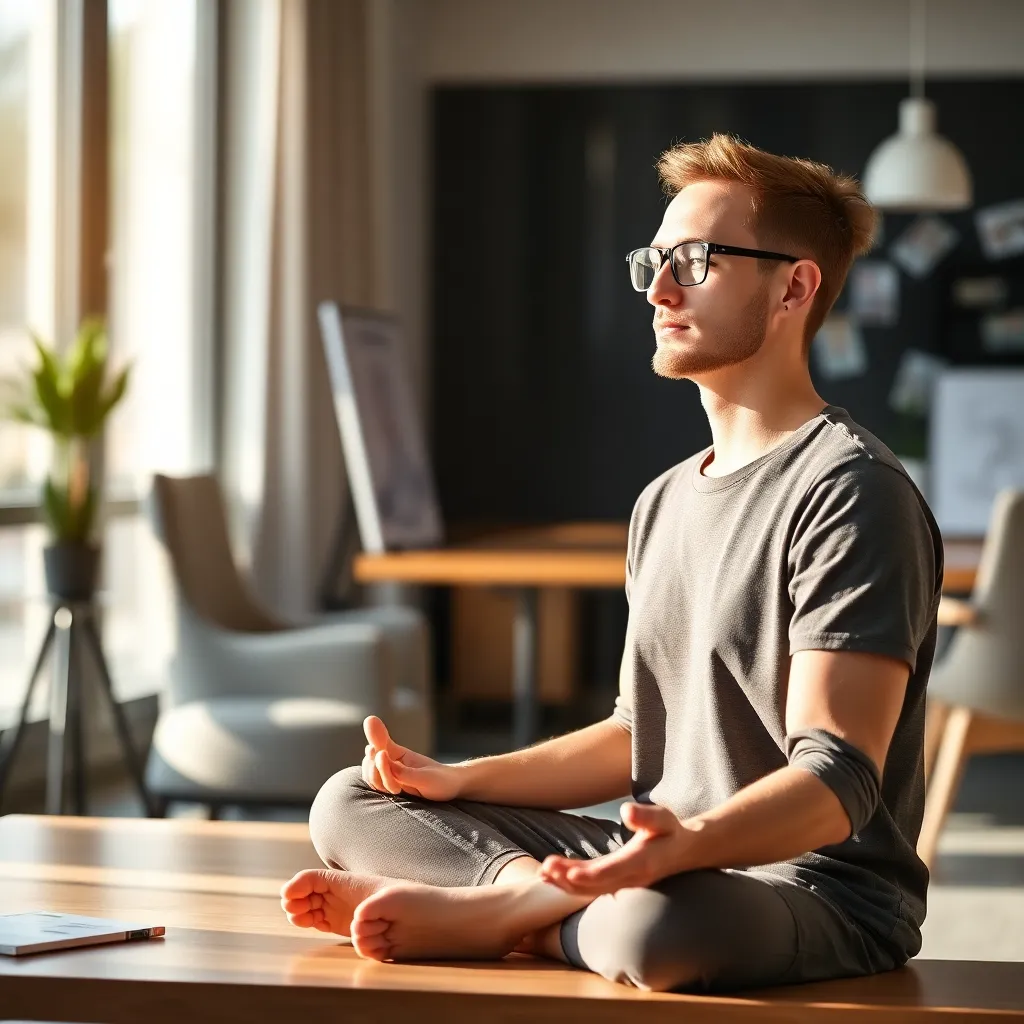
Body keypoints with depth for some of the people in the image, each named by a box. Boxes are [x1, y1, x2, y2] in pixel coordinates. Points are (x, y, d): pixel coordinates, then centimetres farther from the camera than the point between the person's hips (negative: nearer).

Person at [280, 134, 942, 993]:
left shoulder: (851, 493, -12)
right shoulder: (666, 502, 18)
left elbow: (837, 782, -21)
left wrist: (686, 845, -40)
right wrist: (461, 781, 8)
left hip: (824, 891, -9)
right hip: (663, 861, 9)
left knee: (657, 927, -43)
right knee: (349, 803, 5)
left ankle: (501, 910, -15)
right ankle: (551, 893, -18)